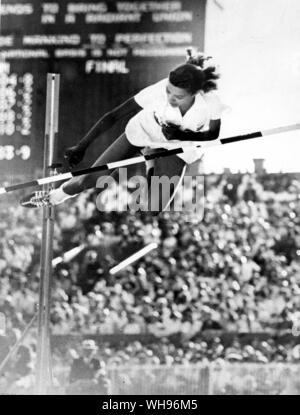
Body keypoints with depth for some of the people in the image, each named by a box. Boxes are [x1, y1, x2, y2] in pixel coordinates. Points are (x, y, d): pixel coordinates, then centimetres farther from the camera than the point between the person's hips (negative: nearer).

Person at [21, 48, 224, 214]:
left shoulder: (211, 103, -35)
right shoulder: (158, 91, -37)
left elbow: (212, 135, -14)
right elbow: (113, 116, -29)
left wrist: (182, 135, -33)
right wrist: (81, 147, -30)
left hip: (175, 147, 0)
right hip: (142, 133, 0)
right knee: (91, 179, -5)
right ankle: (54, 197, 30)